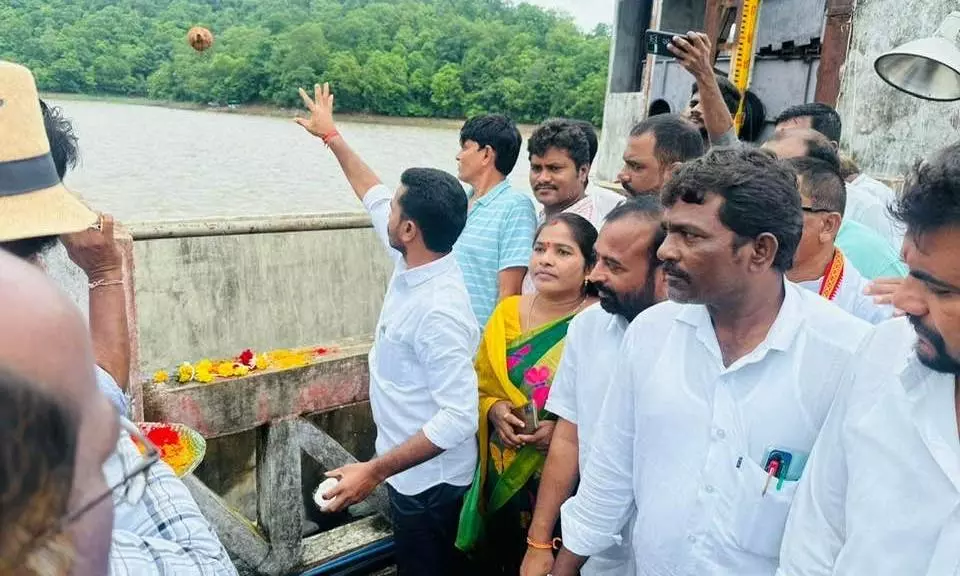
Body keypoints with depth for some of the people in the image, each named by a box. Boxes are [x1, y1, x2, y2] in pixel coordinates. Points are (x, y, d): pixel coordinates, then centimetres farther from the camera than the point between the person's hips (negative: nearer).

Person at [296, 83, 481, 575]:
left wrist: (375, 470, -30)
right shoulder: (417, 262, -6)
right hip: (415, 472, 9)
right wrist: (332, 136, 19)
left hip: (427, 481, -9)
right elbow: (373, 195, 11)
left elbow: (459, 417, -32)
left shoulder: (439, 311, -32)